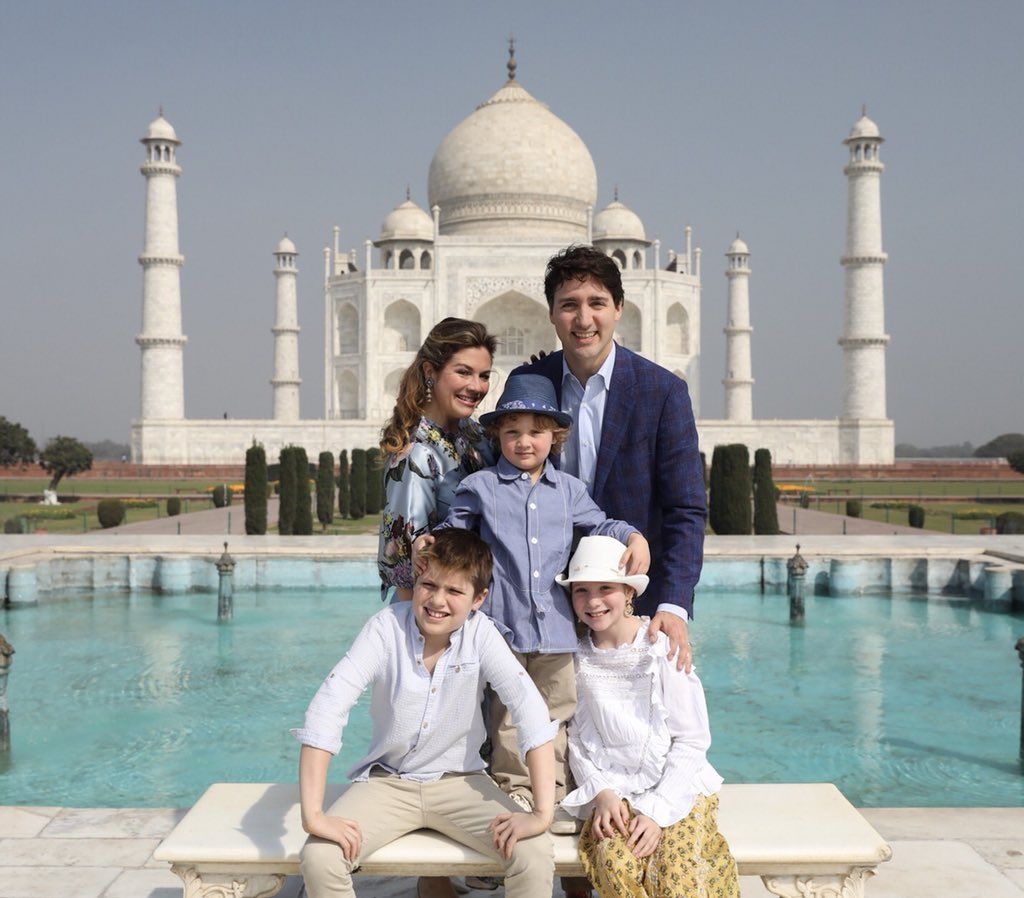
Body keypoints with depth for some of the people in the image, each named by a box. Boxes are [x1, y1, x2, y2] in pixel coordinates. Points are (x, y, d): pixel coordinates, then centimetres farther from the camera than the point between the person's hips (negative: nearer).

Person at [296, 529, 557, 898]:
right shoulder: (386, 626, -17)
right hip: (386, 781, 0)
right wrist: (313, 816, -31)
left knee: (535, 854, -23)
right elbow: (328, 705, -24)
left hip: (459, 782, 0)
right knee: (318, 858, -23)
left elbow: (529, 708, -20)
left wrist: (542, 813, -29)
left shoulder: (481, 633, -14)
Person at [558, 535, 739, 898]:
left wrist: (658, 809, -13)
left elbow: (692, 739, -6)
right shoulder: (578, 657, 3)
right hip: (614, 790, 2)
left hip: (676, 786, -2)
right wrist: (601, 792, -11)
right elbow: (578, 737, 5)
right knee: (615, 863, -27)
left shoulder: (662, 647, -6)